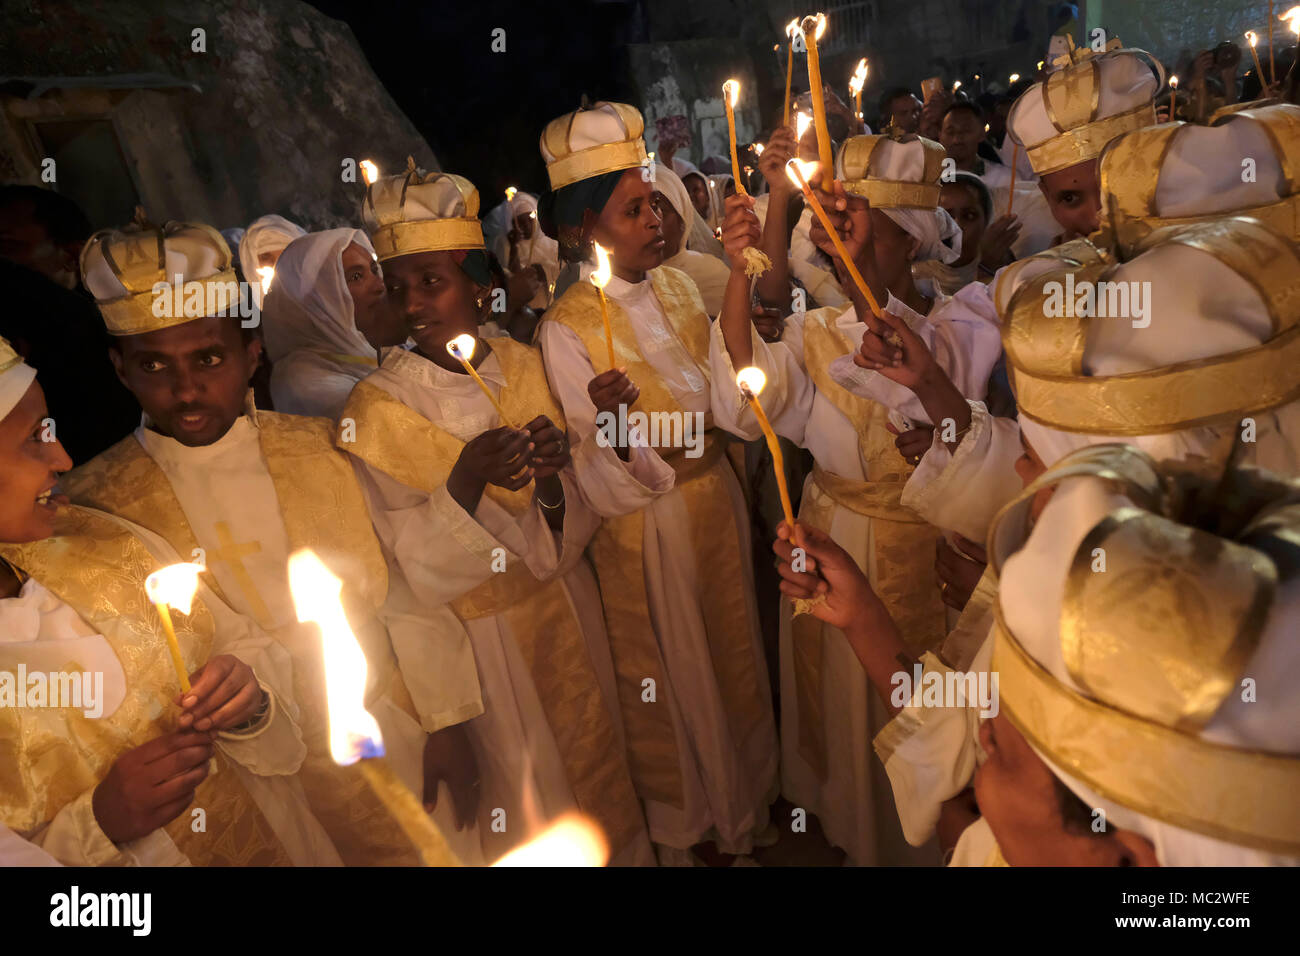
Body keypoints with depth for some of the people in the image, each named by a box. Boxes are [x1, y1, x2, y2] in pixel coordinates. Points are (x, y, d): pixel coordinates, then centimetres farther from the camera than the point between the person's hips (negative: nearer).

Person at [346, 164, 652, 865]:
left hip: (562, 606, 4)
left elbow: (568, 528, 0)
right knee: (527, 794, 13)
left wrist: (550, 479, -22)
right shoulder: (375, 409, -15)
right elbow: (404, 559, -15)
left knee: (592, 759, 22)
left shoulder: (523, 367, -4)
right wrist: (467, 479, -30)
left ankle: (620, 851, 49)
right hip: (474, 634, -4)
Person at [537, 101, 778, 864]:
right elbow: (612, 484, -21)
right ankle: (687, 829, 40)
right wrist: (606, 423, -40)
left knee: (733, 658, 21)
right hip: (648, 526, -6)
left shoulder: (677, 285, 0)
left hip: (716, 501, 6)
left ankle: (745, 811, 47)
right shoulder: (568, 328, -18)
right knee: (672, 680, 12)